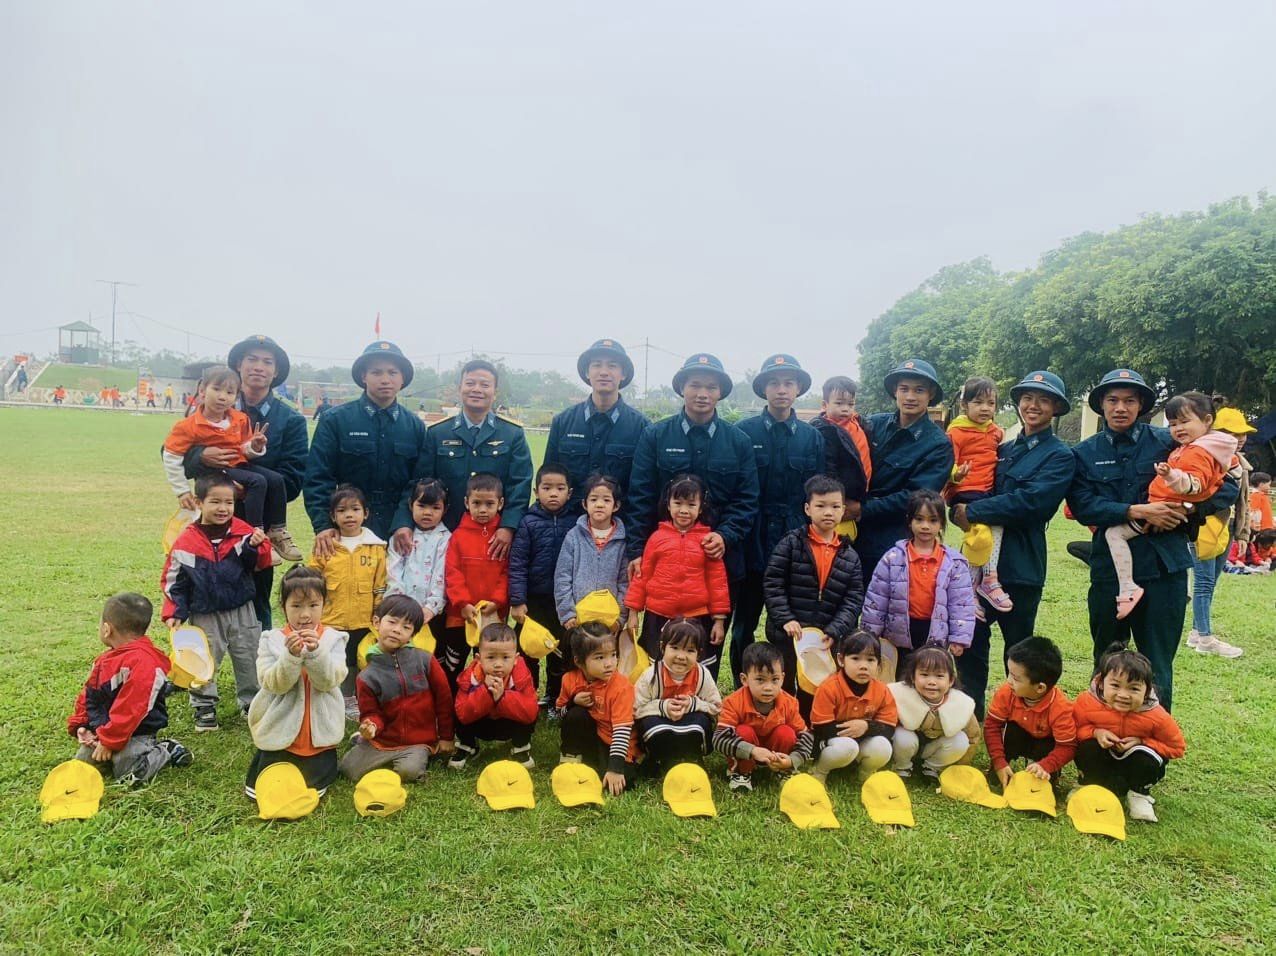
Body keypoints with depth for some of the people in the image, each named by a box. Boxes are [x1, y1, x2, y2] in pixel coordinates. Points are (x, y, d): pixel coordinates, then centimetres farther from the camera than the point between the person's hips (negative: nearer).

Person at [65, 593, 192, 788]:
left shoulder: (142, 662, -25)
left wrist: (109, 741, -21)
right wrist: (80, 726, 3)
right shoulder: (105, 659, 8)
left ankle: (166, 750, 2)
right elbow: (87, 695, 15)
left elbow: (129, 709, -26)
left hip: (135, 734, -9)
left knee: (131, 777, -24)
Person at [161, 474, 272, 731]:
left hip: (241, 611, 1)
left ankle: (252, 701, 28)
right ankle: (204, 706, 24)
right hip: (205, 616, -1)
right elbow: (173, 581, -2)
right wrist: (174, 613, -6)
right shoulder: (186, 542, -9)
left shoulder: (243, 532, -7)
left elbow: (260, 564, -5)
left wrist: (256, 546, -25)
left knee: (249, 659, 12)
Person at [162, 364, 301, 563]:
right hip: (214, 471, -6)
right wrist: (182, 491, -6)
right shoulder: (190, 425, -11)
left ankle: (278, 533, -5)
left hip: (240, 465, 6)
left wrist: (254, 448, -13)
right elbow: (171, 457, -6)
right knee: (257, 482, -28)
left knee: (276, 479, -14)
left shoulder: (240, 420, 4)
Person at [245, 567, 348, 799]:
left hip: (318, 733, 0)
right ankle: (262, 755, 38)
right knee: (260, 791, 9)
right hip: (279, 730, 0)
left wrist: (316, 652, -33)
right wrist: (291, 656, -33)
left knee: (314, 788, 5)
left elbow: (330, 680, -16)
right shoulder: (271, 640, -6)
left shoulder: (333, 639, -6)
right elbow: (273, 683, -16)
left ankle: (318, 763, 35)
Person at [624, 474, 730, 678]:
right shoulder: (657, 537, 0)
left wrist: (719, 619, -1)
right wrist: (633, 612, 4)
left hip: (697, 619, -1)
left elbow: (717, 580, 0)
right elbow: (642, 576, 5)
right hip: (658, 618, 1)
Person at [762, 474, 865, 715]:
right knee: (785, 689, 10)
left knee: (813, 692, 13)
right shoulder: (791, 543, -5)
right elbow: (772, 584, -8)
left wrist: (834, 631, -12)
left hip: (826, 639, 3)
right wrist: (786, 619, -17)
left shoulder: (849, 556, 4)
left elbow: (854, 600, 0)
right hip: (788, 635, -3)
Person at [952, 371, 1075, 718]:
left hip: (1020, 567, -5)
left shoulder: (1060, 456, -4)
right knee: (970, 643, 8)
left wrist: (973, 512, -15)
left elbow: (1029, 501, -19)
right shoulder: (1003, 450, 14)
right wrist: (959, 510, -14)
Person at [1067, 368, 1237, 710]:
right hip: (1109, 568, 1)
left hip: (1163, 567, -1)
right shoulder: (1085, 453, 3)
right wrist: (1138, 511, -19)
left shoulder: (1166, 442, 1)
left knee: (1157, 668, 5)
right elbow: (1082, 506, -10)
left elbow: (1227, 487, 3)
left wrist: (1186, 510, -12)